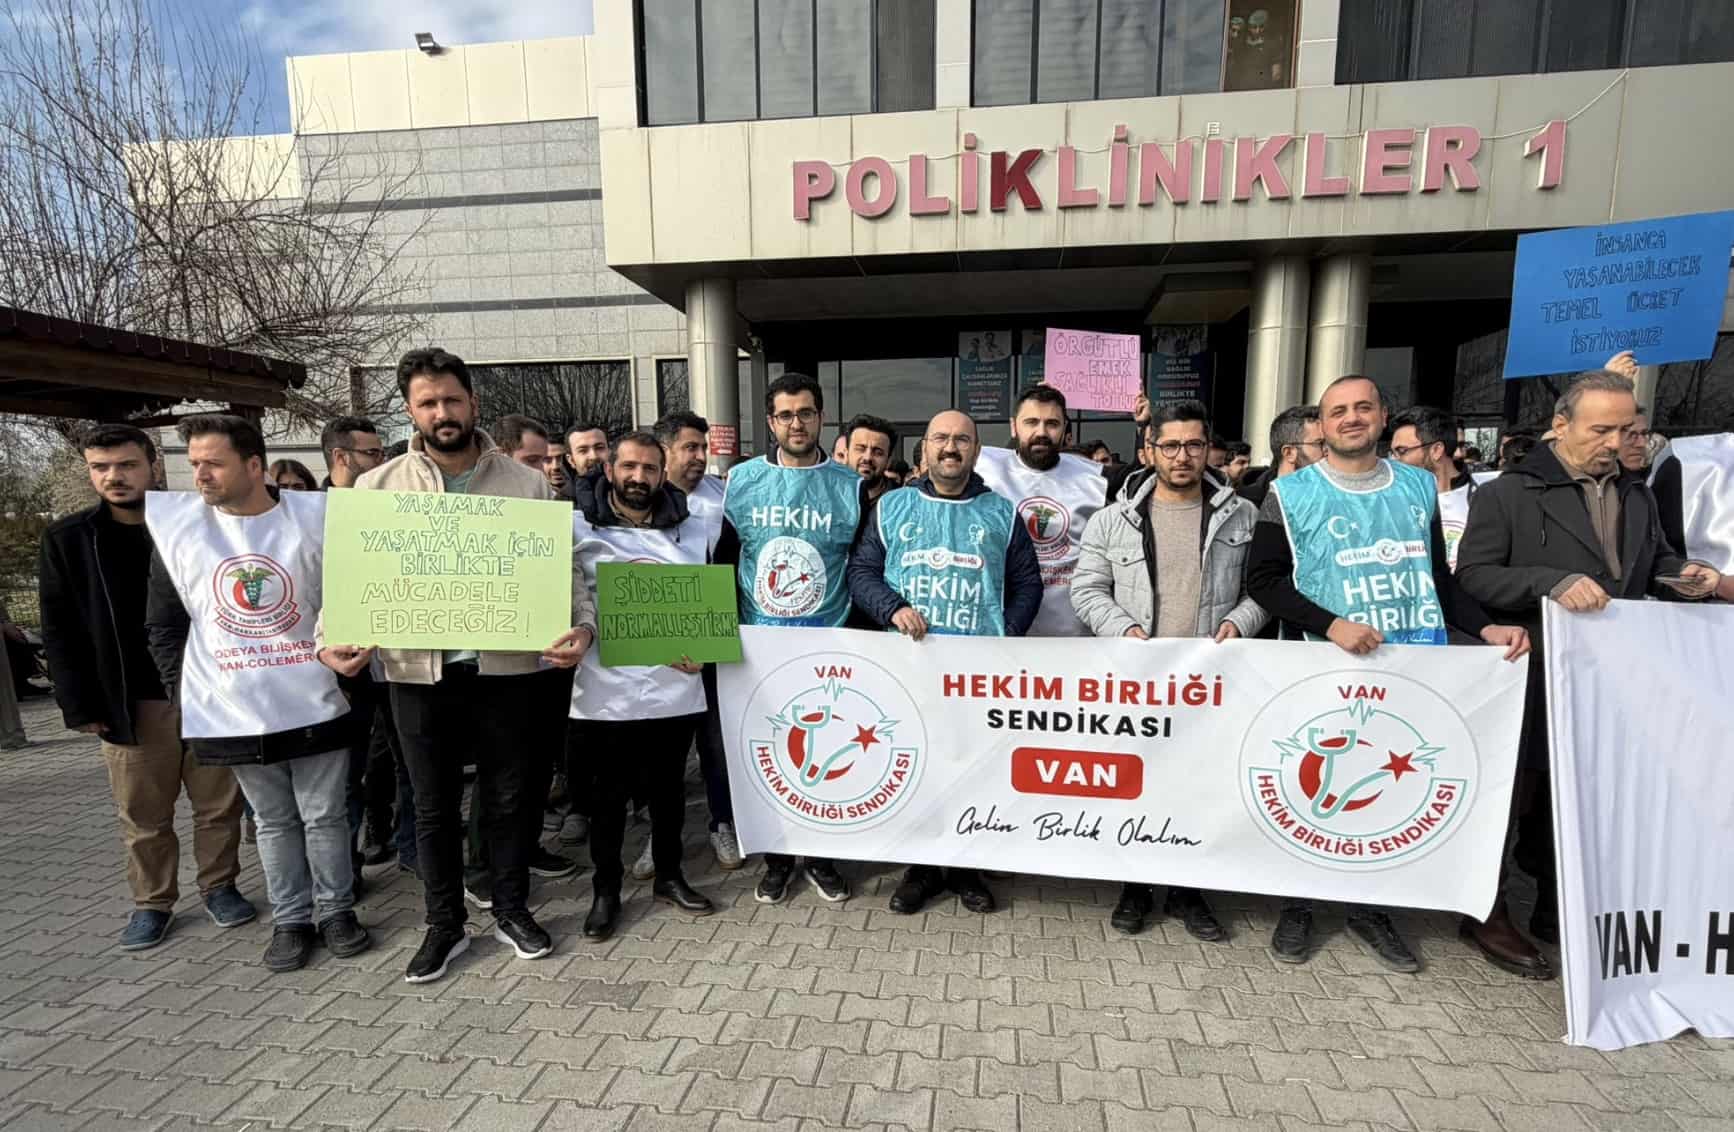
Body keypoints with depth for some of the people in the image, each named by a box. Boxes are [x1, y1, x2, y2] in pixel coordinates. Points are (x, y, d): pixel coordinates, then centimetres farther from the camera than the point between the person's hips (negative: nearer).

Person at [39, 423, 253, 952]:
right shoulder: (66, 539, 4)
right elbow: (60, 630, 2)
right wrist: (81, 707, -5)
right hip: (132, 704, 0)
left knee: (220, 804, 8)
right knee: (143, 816, 10)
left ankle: (219, 886, 25)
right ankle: (152, 902, 26)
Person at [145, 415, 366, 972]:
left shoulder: (315, 517, -7)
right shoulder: (175, 524, -1)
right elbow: (163, 623, 8)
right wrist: (181, 688, 3)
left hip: (315, 704, -1)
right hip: (232, 711, 2)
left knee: (325, 816, 10)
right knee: (273, 823, 14)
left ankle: (336, 909, 27)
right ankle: (290, 919, 29)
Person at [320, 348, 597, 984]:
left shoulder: (526, 484, 1)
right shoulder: (377, 488, 3)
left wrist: (583, 625, -18)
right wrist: (331, 638, -12)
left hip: (507, 667, 0)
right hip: (418, 671, 1)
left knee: (510, 797, 13)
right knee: (433, 806, 14)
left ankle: (511, 911, 33)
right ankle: (444, 926, 33)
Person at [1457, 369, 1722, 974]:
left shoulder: (1637, 494, 15)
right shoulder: (1507, 493, -8)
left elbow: (1655, 561, 23)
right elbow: (1472, 575, -15)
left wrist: (1683, 576, 0)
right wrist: (1553, 582, -29)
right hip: (1533, 682, -6)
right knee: (1511, 797, 4)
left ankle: (1559, 912, 32)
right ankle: (1487, 912, 21)